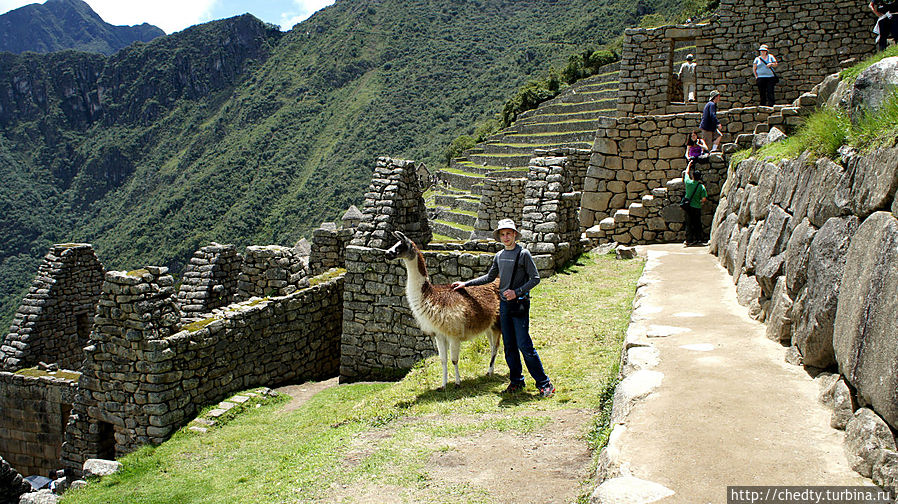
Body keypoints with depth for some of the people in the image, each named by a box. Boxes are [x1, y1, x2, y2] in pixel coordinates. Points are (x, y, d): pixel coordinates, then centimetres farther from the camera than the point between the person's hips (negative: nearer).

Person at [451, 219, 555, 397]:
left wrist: (517, 292, -17)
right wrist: (466, 284, 22)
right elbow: (489, 277, 24)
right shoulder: (499, 256, 12)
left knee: (524, 345, -10)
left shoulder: (524, 254, -6)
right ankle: (516, 381, 20)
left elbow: (535, 278, -7)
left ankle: (544, 383, -3)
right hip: (504, 303, 6)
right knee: (509, 345, 9)